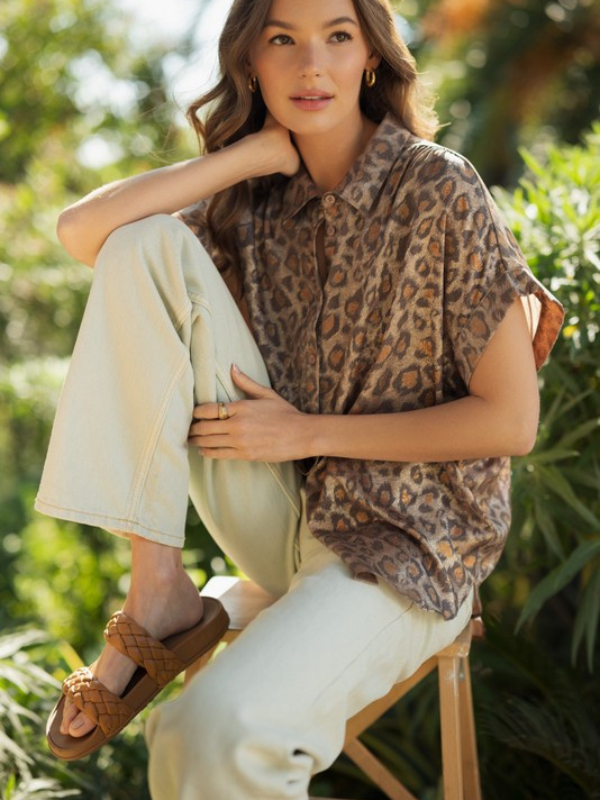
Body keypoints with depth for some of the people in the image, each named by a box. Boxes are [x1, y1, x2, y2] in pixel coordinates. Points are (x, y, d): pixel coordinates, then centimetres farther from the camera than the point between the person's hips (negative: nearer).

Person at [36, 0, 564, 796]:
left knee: (217, 727, -35)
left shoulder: (438, 191, -10)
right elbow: (80, 231, -9)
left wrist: (307, 432, -13)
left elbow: (512, 421, -12)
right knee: (146, 245, -12)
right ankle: (158, 593, -13)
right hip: (284, 517, 5)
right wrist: (251, 152, -12)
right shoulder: (256, 201, 5)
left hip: (403, 549, -5)